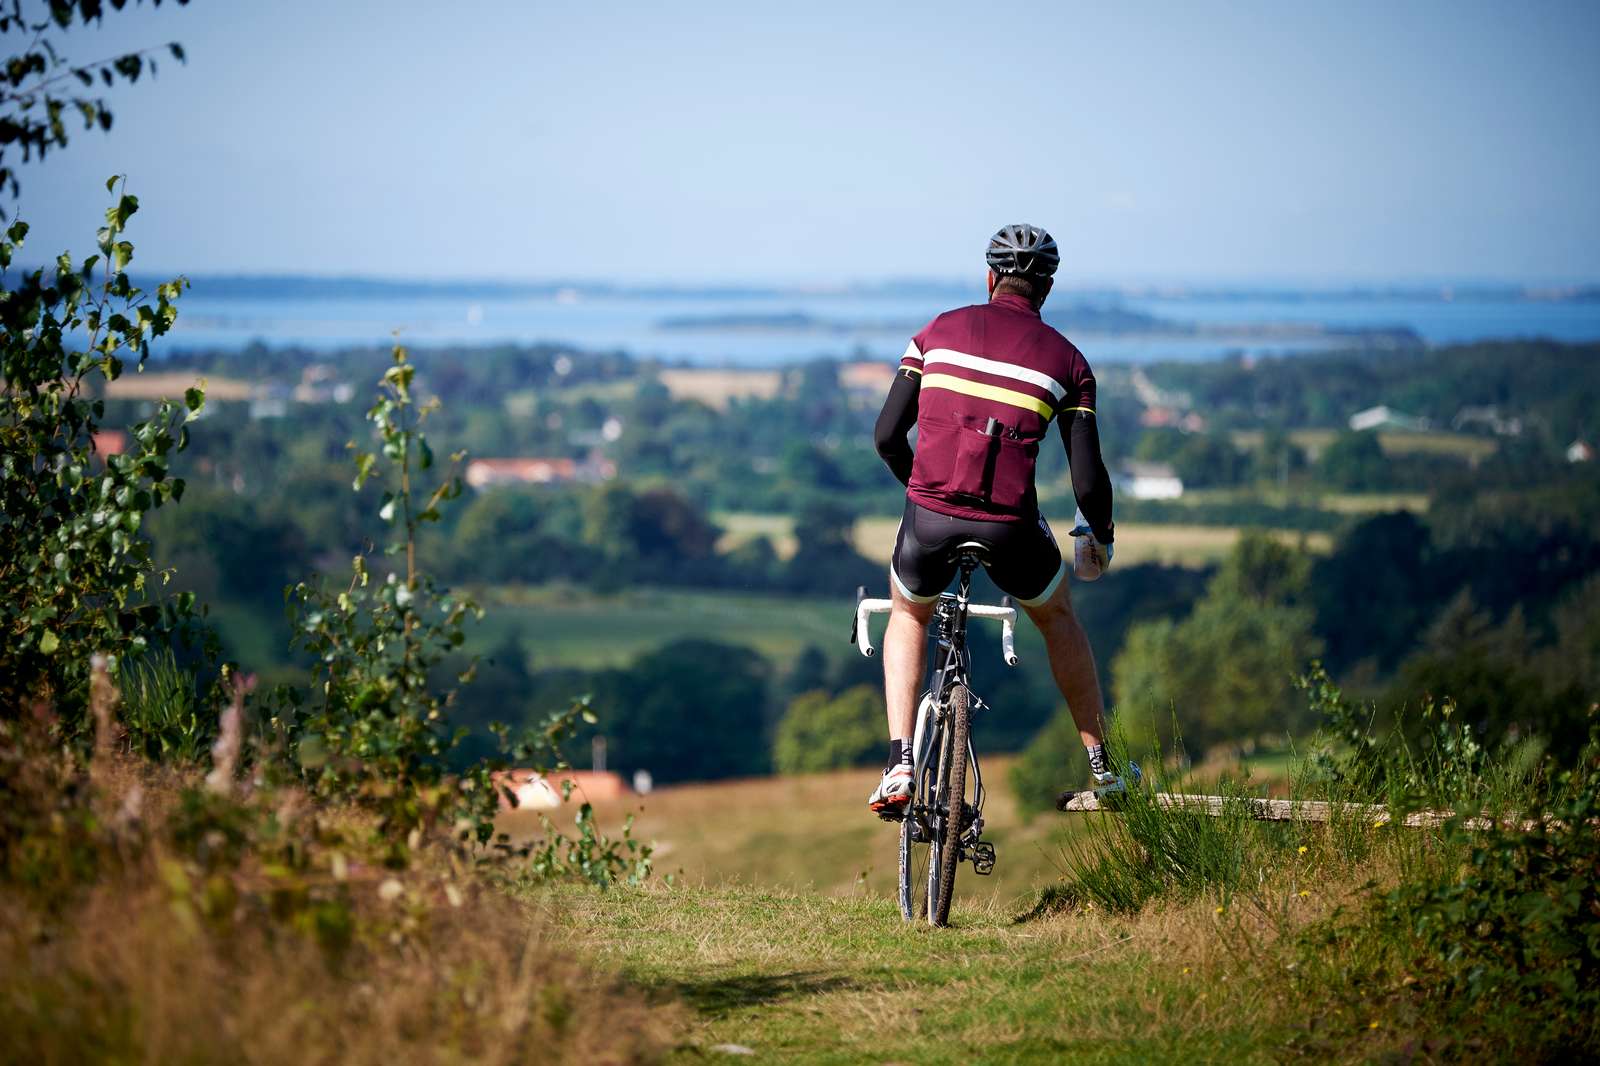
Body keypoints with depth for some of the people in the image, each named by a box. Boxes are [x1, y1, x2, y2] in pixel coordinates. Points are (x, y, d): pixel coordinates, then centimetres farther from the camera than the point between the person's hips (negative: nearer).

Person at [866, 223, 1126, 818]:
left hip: (930, 517, 1)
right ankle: (1101, 765, 34)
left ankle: (900, 765, 13)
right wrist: (1101, 537, 22)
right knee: (1056, 615, 31)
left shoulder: (940, 331, 12)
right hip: (1009, 525, 0)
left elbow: (887, 435, 9)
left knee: (908, 618, 31)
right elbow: (1088, 478, 2)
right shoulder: (1066, 360, 9)